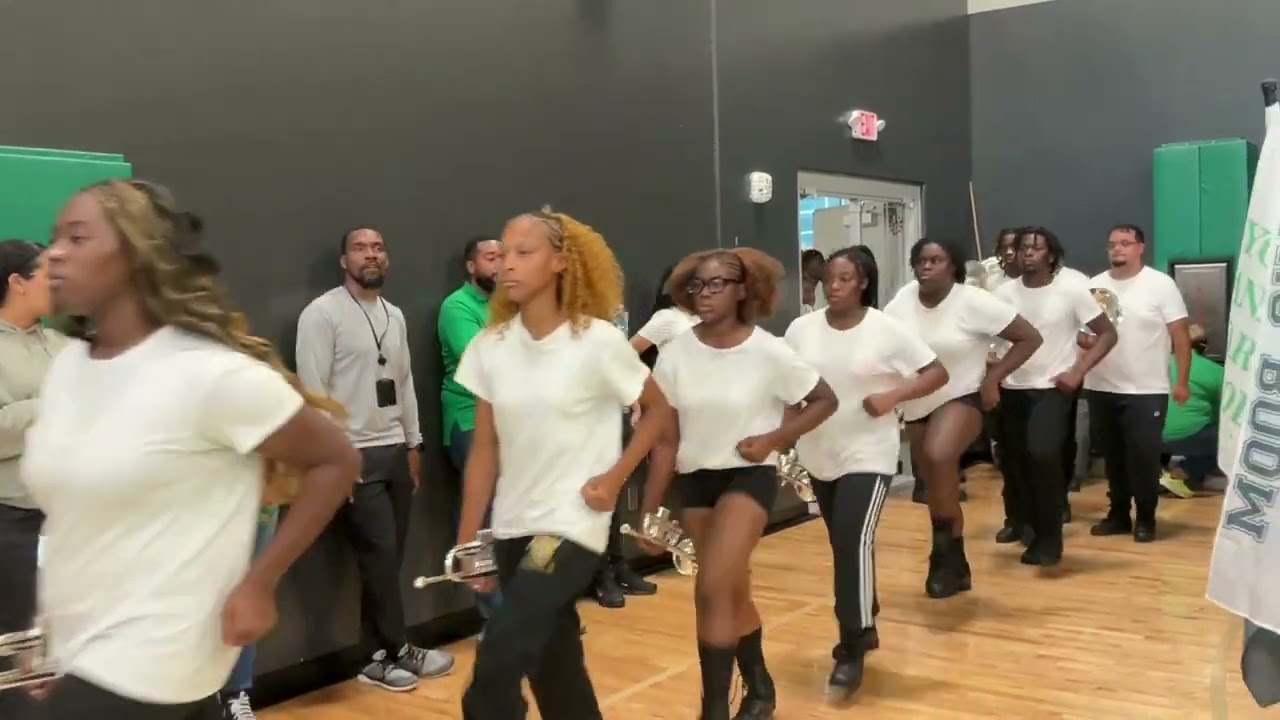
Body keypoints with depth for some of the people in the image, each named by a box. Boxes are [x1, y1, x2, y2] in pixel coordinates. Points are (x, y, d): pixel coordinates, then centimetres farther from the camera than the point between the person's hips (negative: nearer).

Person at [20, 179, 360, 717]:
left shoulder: (210, 373, -19)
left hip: (144, 668, -7)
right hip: (76, 654, 7)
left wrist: (260, 584, -14)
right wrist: (50, 618, 12)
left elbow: (336, 461, -13)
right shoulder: (67, 364, 4)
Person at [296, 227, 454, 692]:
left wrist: (413, 444, 16)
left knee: (388, 556, 7)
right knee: (380, 553, -5)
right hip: (353, 455, -7)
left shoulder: (395, 316, 13)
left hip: (394, 451, 7)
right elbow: (313, 389, -13)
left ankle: (380, 657, 15)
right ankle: (397, 651, 10)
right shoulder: (322, 313, -9)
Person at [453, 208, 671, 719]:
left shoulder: (598, 341, -13)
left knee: (496, 668, -15)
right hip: (512, 527, 5)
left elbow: (657, 410, 1)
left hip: (571, 526, -5)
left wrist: (614, 477, -9)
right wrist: (468, 539, 2)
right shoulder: (489, 347, -1)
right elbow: (484, 450, 3)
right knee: (553, 664, 16)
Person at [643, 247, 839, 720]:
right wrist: (650, 509, -2)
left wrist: (773, 439, -14)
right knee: (732, 592, 16)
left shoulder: (768, 352, -13)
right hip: (695, 480, 4)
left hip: (749, 475, -4)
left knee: (712, 590, -18)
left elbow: (825, 400, -2)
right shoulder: (675, 354, -6)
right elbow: (665, 438, -1)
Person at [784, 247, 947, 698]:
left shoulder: (886, 330, -10)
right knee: (842, 545, 16)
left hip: (868, 455, -4)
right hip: (819, 455, 4)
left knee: (854, 543, -15)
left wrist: (891, 396, -20)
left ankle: (851, 649, -3)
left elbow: (937, 373, -6)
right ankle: (864, 627, 35)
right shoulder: (801, 329, -2)